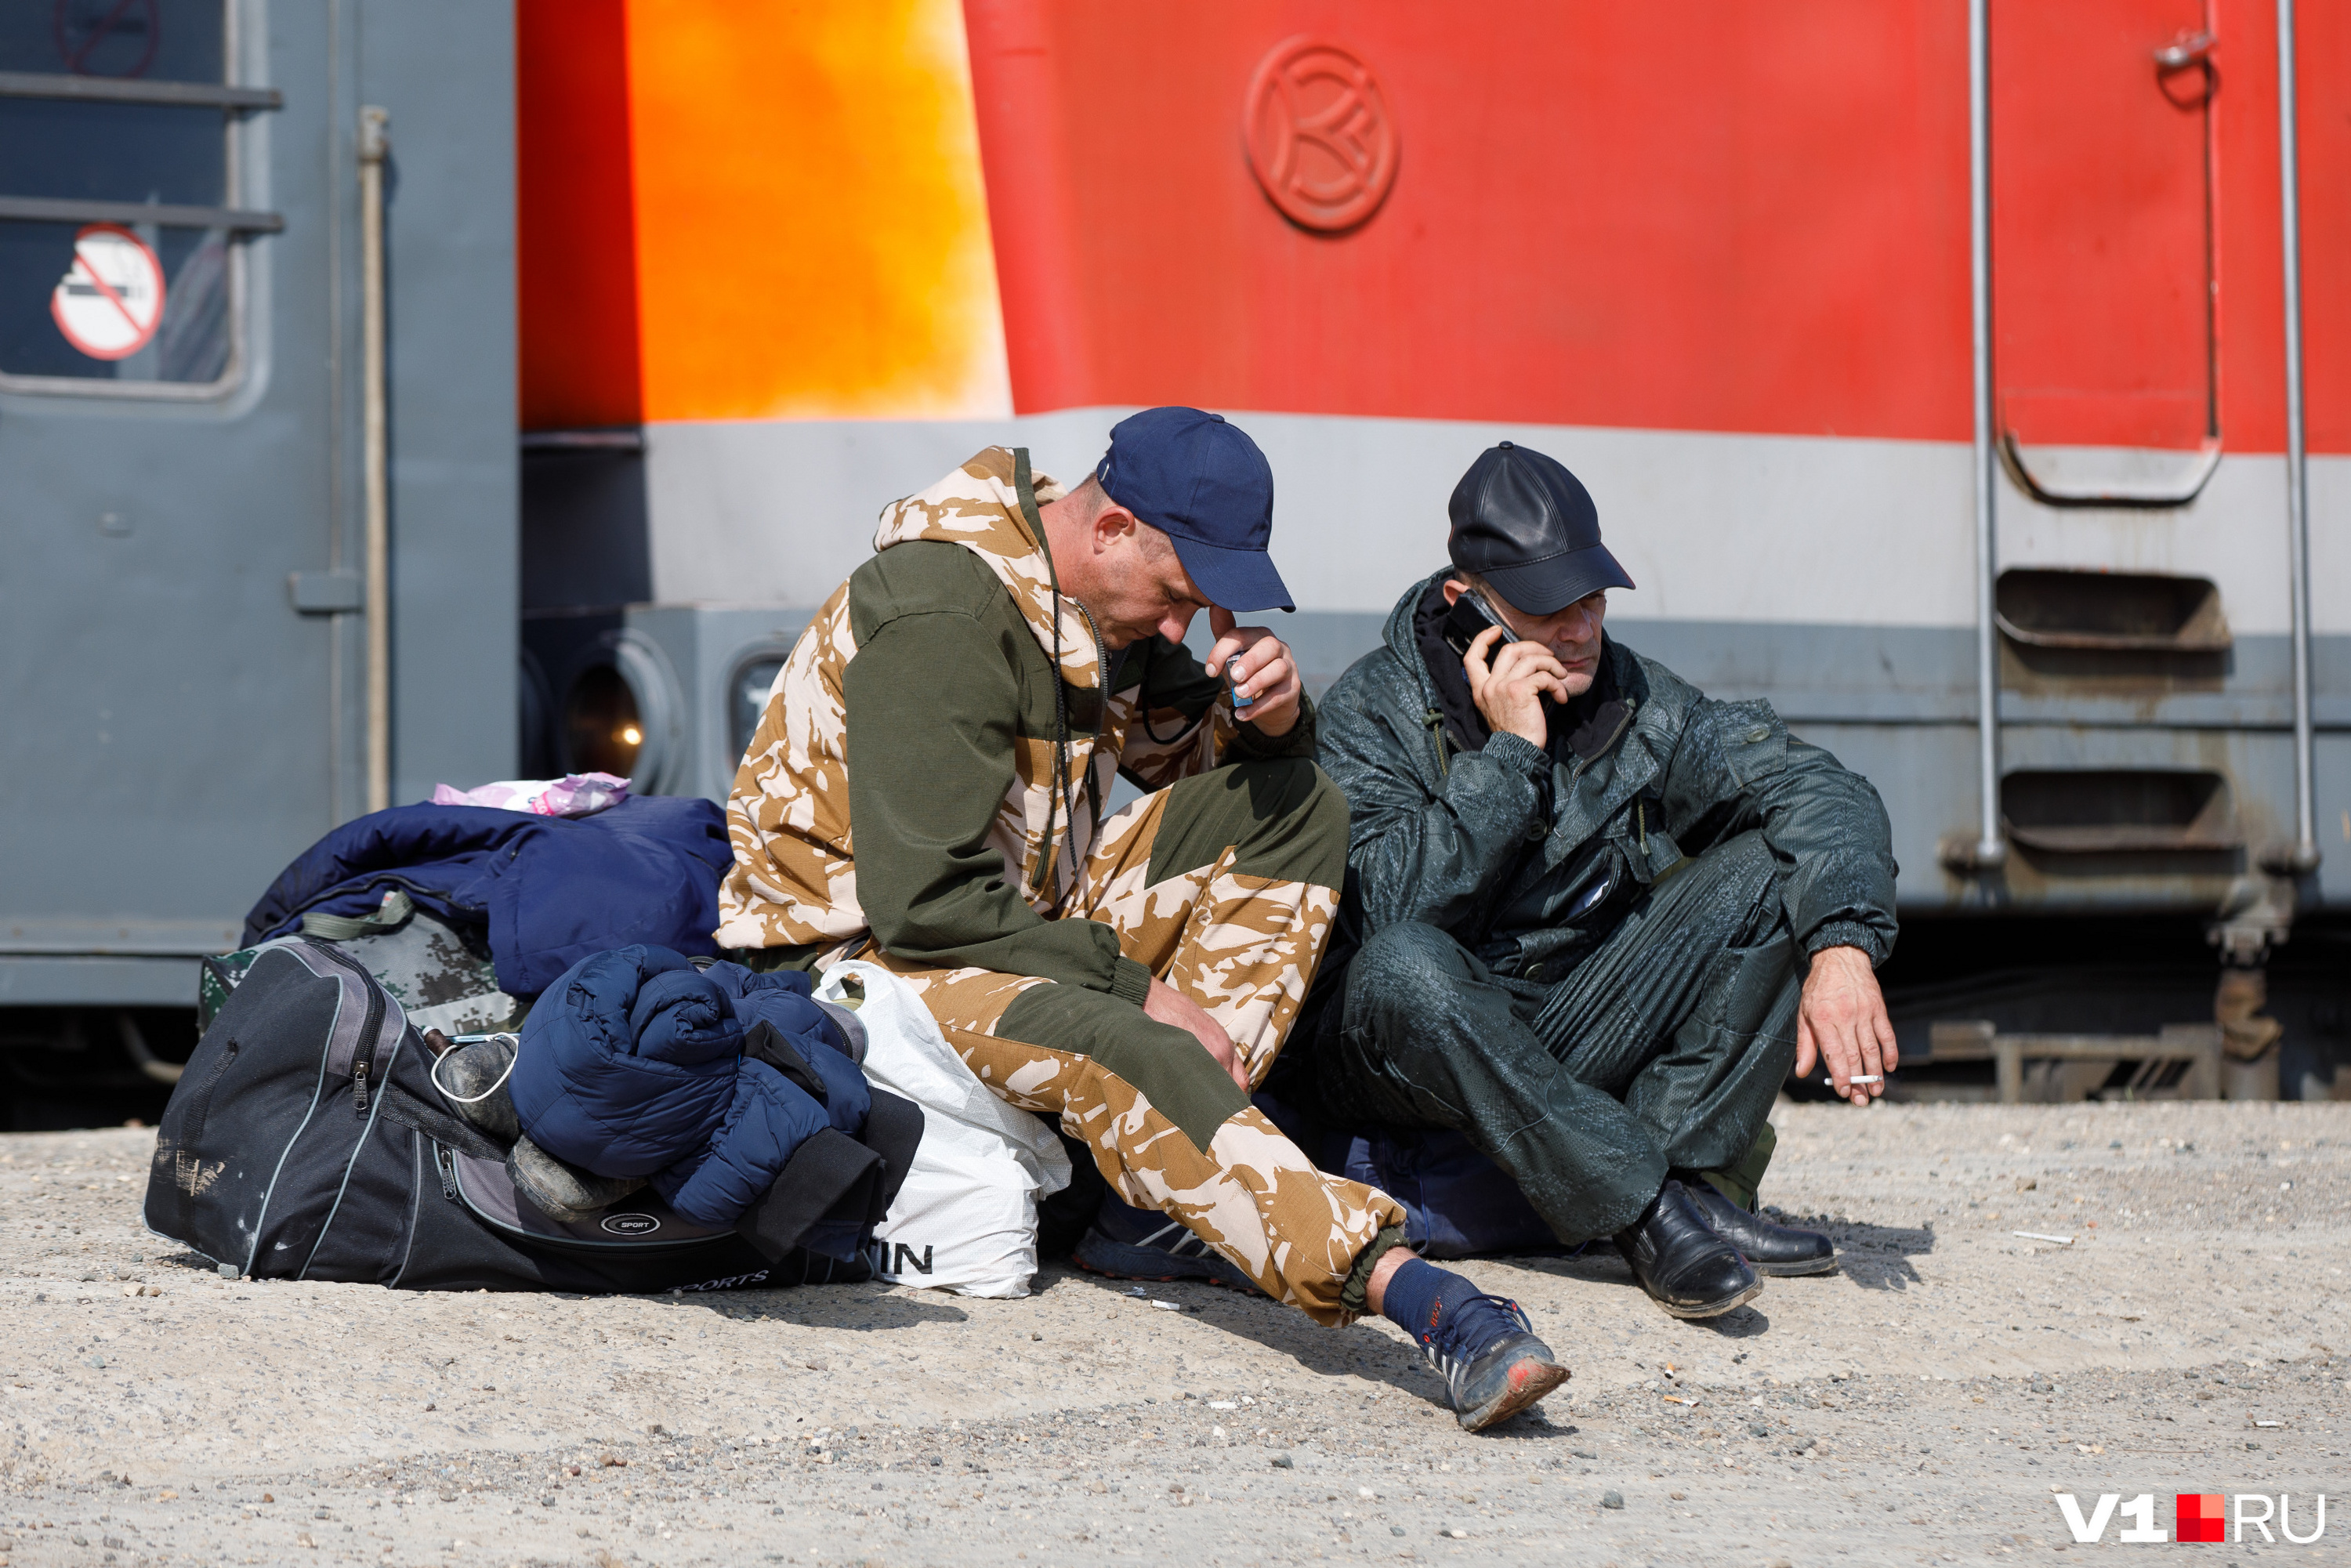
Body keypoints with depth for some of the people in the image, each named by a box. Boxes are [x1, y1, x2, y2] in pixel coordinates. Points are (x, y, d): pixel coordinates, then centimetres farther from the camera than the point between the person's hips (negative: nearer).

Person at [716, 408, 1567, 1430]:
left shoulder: (1105, 601, 4)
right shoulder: (939, 617, -23)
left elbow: (1196, 762, 15)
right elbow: (924, 905, -28)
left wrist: (1267, 718, -10)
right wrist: (1137, 987, -23)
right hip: (863, 952, -9)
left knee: (1299, 810, -4)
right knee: (1126, 1055, -37)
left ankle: (1161, 1178, -18)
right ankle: (1406, 1289, -52)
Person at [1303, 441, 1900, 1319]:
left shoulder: (1636, 701, 1)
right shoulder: (1374, 713, -10)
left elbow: (1820, 793, -9)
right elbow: (1392, 910, -26)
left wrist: (1843, 949, -27)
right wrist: (1509, 753, -25)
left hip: (1579, 1041, 4)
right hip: (1412, 1058, -4)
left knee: (1766, 870, -12)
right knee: (1405, 967, -39)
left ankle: (1691, 1173, -23)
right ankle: (1648, 1213, -34)